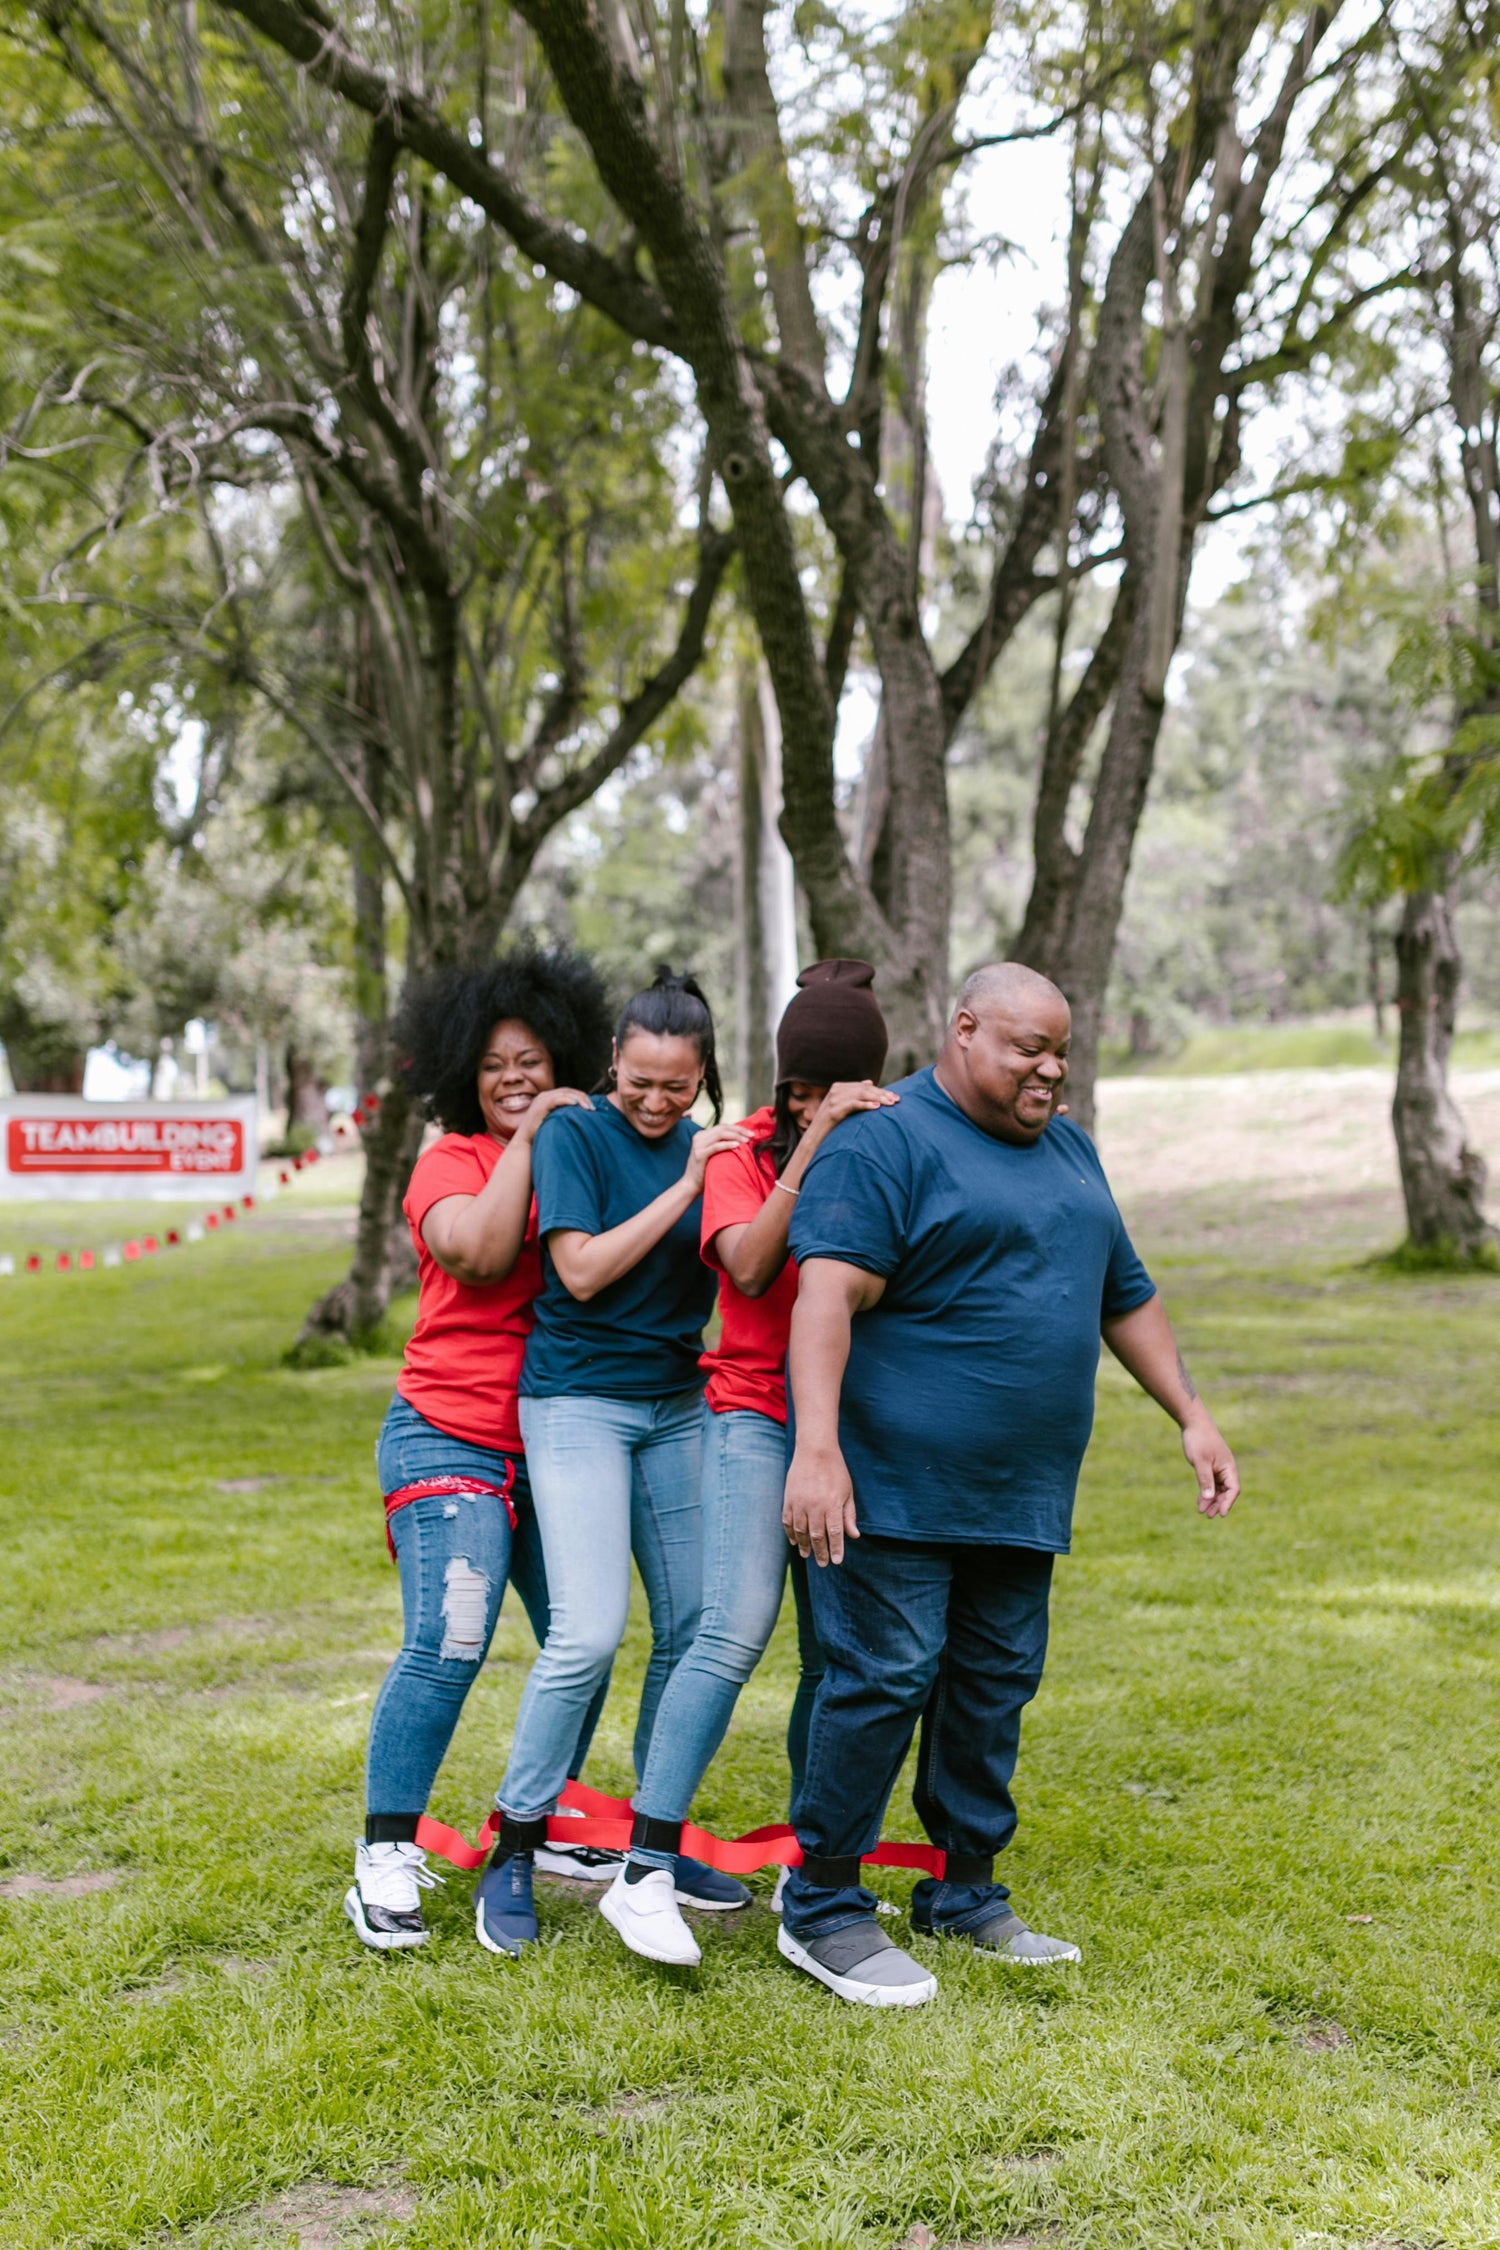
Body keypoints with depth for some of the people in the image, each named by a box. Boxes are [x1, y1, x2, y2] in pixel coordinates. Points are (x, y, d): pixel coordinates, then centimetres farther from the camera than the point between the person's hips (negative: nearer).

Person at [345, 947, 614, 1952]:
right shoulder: (451, 1162, -1)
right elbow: (481, 1249, -21)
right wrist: (525, 1139, -14)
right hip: (452, 1439, -5)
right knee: (446, 1645, -14)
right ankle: (387, 1857, -3)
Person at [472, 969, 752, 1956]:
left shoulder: (704, 1146, 8)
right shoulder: (575, 1135, -7)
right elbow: (583, 1271, -16)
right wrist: (687, 1185, -17)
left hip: (676, 1403, 6)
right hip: (579, 1400, -6)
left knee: (692, 1626, 7)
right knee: (589, 1633, -15)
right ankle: (514, 1853, 0)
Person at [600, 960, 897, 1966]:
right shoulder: (748, 1151, -1)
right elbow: (750, 1266, -18)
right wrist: (812, 1146, -25)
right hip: (759, 1415, -4)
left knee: (838, 1653, 5)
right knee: (736, 1631, -18)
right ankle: (646, 1873, -16)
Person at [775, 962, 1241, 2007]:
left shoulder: (1068, 1149, 17)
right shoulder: (884, 1145, -9)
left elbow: (1125, 1296, 24)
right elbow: (826, 1297, -21)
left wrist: (1193, 1415, 18)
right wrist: (817, 1448, -32)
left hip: (1023, 1493, 8)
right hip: (898, 1488, -8)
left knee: (995, 1686, 13)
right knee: (884, 1681, -6)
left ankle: (966, 1894, 27)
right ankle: (823, 1910, 8)